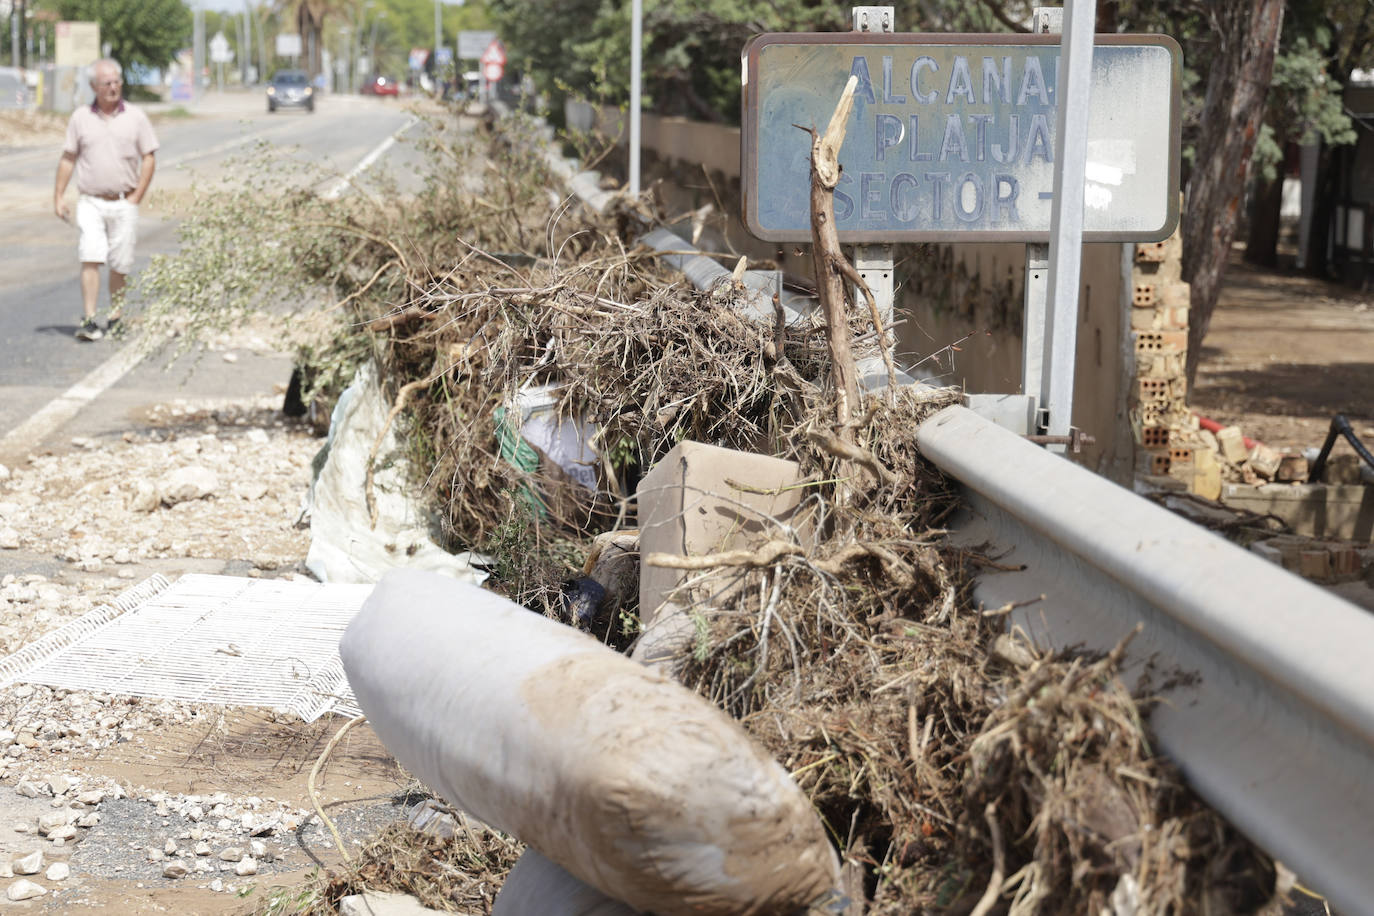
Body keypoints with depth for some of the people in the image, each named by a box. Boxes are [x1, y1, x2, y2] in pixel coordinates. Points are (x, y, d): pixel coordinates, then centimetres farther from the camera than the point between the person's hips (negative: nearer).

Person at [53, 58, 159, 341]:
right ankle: (89, 321, -14)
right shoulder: (80, 118, 5)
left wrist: (136, 197, -3)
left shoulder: (135, 117, 4)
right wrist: (59, 196, 4)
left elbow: (148, 158, 5)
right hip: (91, 201, 0)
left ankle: (116, 316, 19)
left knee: (119, 265, 4)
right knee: (90, 259, -12)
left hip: (124, 203, 0)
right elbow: (68, 158, 9)